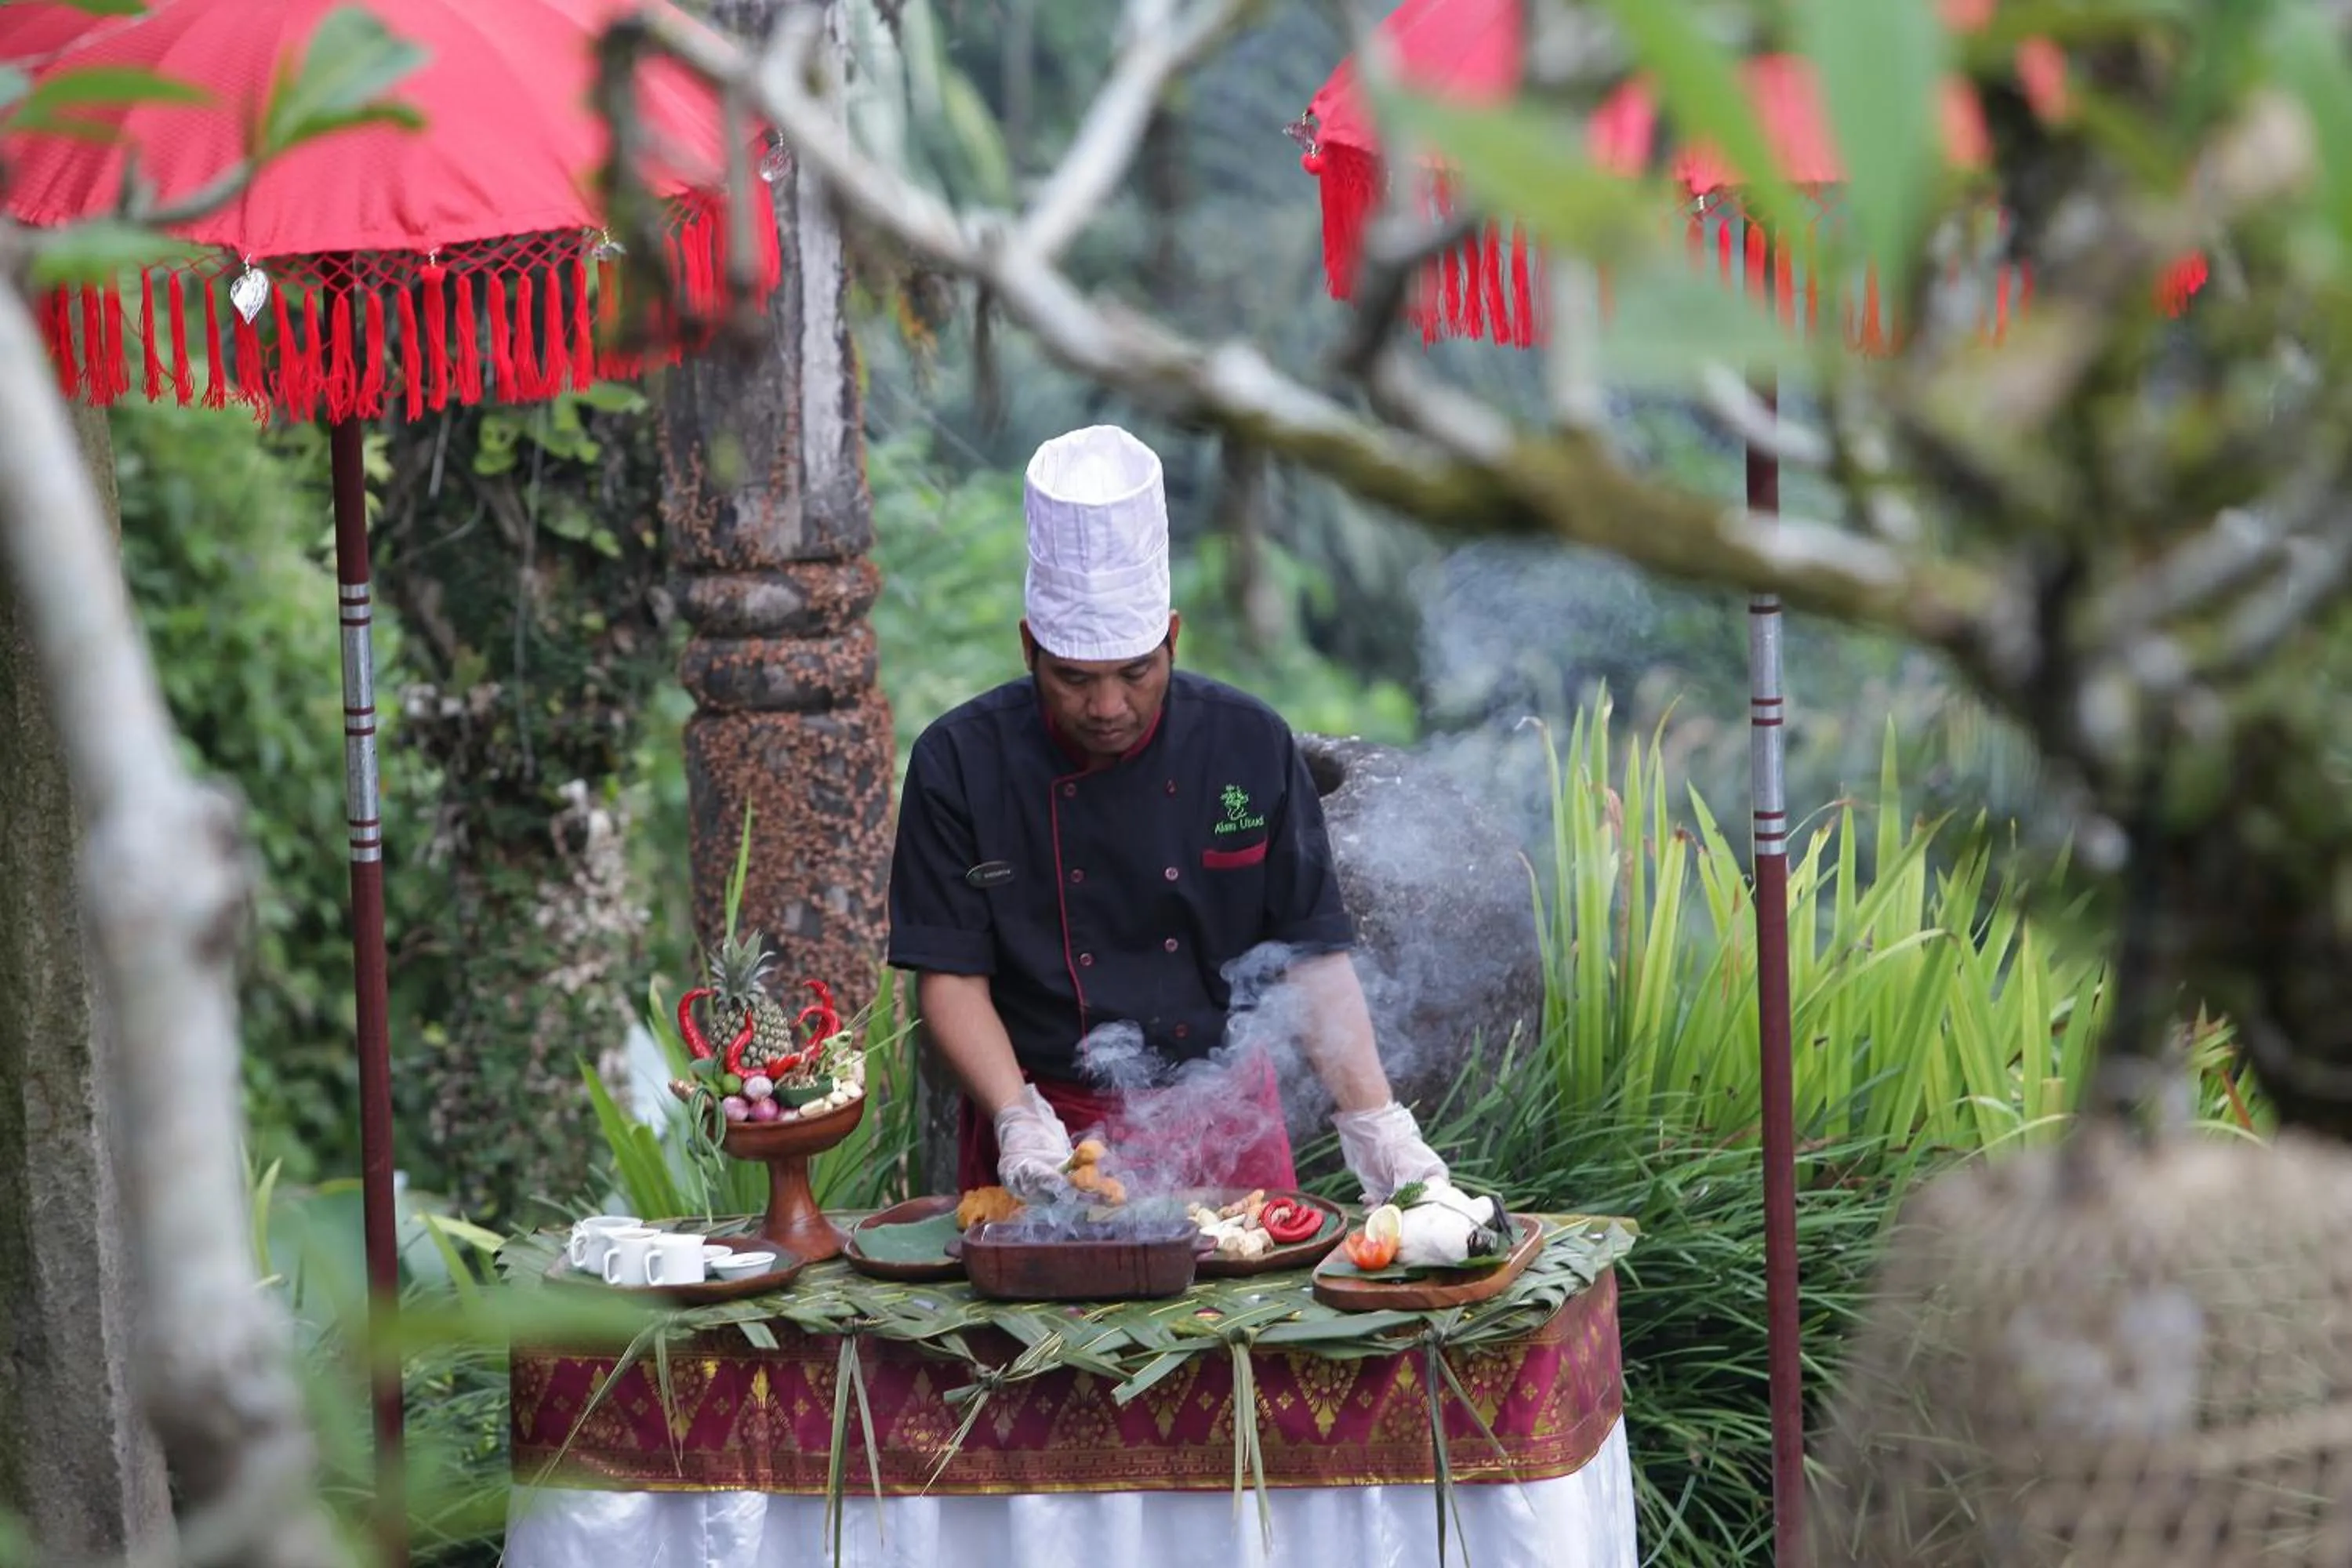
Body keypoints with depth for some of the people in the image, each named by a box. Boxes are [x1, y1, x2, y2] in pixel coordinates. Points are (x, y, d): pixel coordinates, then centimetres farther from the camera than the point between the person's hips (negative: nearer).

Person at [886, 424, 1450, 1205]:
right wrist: (1018, 1120, -20)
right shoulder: (961, 764, -5)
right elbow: (951, 973, -5)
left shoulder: (1251, 746, -1)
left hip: (1227, 1129, 1)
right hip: (1050, 1124, -1)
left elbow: (1313, 956, 1)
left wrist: (1376, 1127, -8)